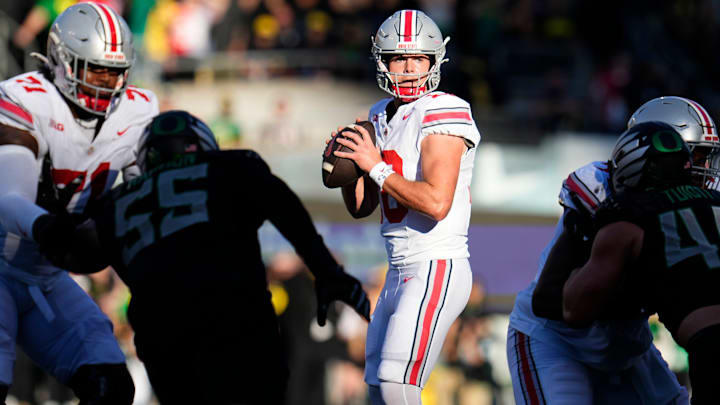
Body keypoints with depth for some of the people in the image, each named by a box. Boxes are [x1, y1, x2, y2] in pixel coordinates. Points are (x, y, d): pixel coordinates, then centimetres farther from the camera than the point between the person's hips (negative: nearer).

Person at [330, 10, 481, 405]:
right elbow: (361, 206, 17)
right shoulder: (381, 117, 13)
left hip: (437, 269, -9)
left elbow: (436, 203, -24)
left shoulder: (443, 114, -13)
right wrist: (348, 166, -2)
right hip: (401, 273, 9)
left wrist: (376, 167, -17)